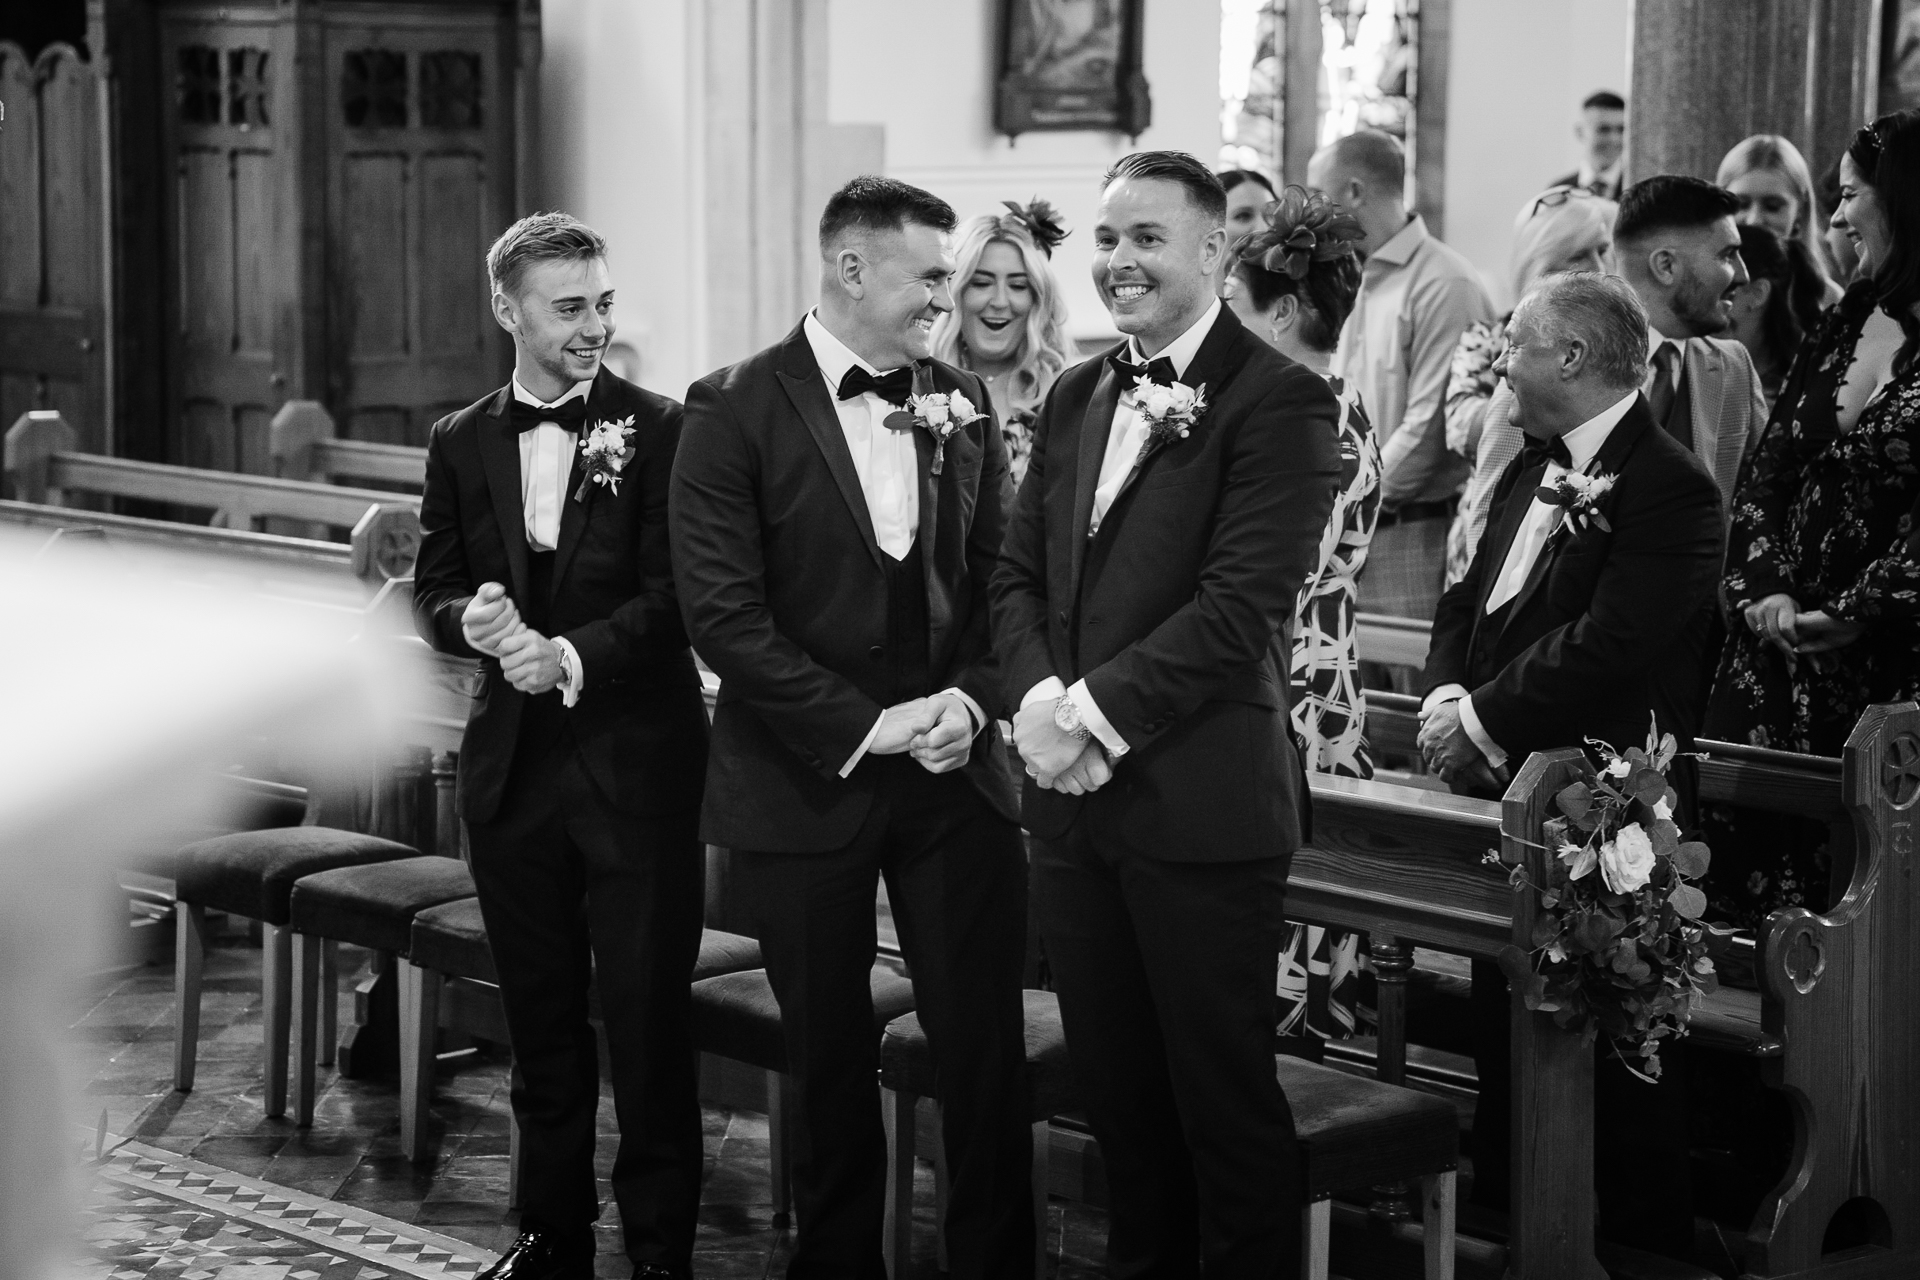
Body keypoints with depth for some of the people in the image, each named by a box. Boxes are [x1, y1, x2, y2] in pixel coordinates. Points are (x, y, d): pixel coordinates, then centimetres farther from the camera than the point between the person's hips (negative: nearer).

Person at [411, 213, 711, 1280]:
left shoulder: (659, 431, -5)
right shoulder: (461, 444, 9)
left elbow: (673, 595, -11)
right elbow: (434, 597, 10)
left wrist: (575, 653, -25)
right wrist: (472, 621, -12)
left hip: (636, 761, -4)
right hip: (514, 764, 4)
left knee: (649, 1020, 0)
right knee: (540, 1020, 14)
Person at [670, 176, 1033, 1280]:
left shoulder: (964, 402, 7)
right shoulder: (737, 410, -7)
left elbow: (998, 574, 10)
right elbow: (723, 612, -13)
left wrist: (972, 698, -8)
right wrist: (866, 725, -16)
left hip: (955, 774, 3)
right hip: (806, 778, -3)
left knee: (988, 1052, 1)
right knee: (831, 1061, 10)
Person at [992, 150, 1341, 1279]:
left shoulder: (1280, 402, -9)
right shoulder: (1076, 398, 14)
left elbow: (1242, 603, -17)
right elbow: (1019, 575, 13)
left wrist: (1097, 712, -17)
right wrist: (1039, 699, -6)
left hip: (1201, 801, -7)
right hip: (1073, 797, 7)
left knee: (1226, 1099, 2)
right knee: (1117, 1089, 15)